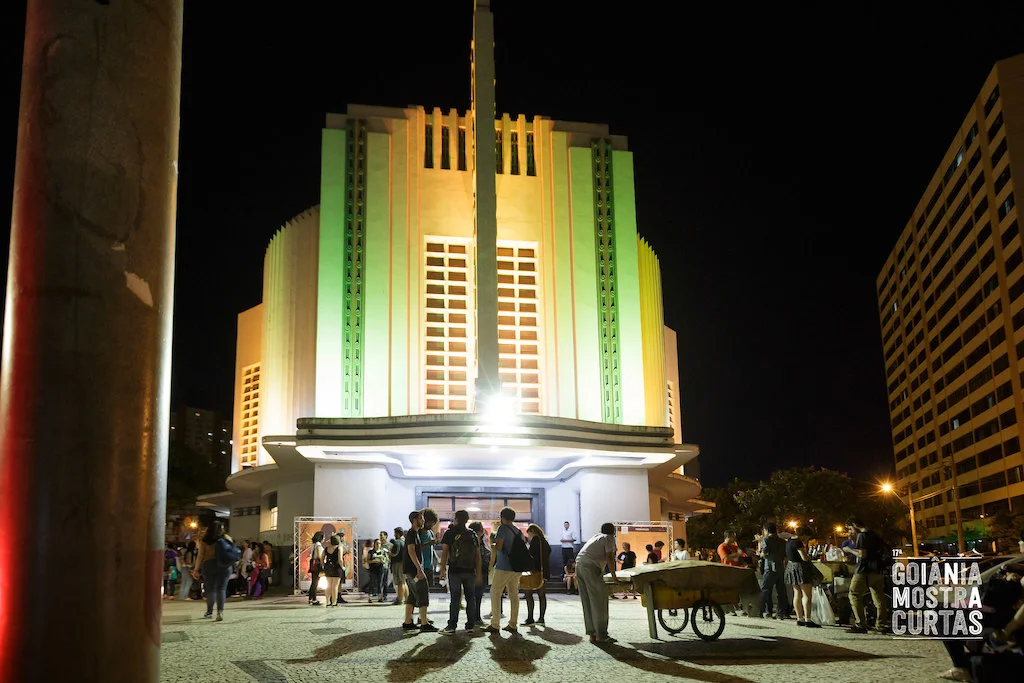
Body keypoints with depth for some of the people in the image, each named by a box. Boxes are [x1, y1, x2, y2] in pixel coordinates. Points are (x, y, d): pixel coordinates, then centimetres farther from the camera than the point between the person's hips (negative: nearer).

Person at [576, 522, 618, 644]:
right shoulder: (609, 538, 6)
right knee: (599, 601, -3)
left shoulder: (595, 537, 29)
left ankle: (592, 634, 10)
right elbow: (609, 557, -3)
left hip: (579, 565, 8)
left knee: (587, 602, 9)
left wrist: (601, 572, 44)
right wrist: (613, 575, 4)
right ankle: (601, 635, -3)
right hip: (591, 567, -8)